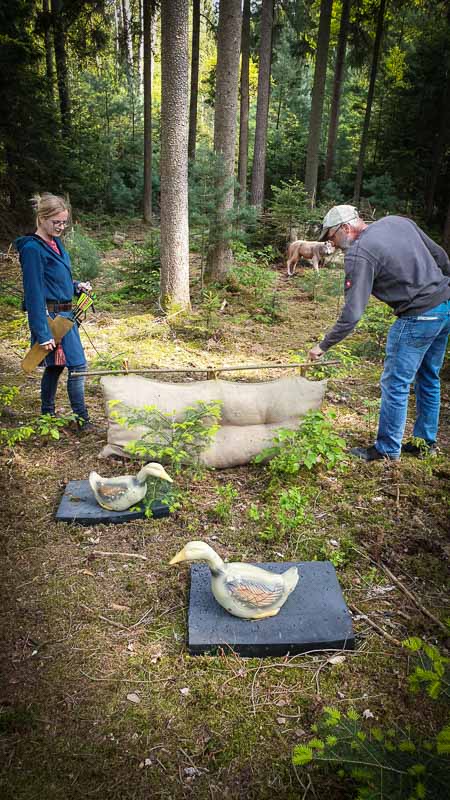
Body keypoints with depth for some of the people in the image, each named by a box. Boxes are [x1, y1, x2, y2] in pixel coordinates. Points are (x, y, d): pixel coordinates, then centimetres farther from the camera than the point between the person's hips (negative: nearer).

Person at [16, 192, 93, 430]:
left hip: (65, 313, 9)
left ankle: (47, 414, 29)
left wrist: (76, 286, 3)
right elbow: (34, 293, -18)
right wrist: (42, 334, -21)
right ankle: (82, 417, 5)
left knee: (55, 365, 16)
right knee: (77, 365, -7)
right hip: (49, 316, -9)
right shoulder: (32, 248, -15)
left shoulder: (55, 243, 11)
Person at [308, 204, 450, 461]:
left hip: (419, 316, -9)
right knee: (428, 379, 19)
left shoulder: (359, 254, -14)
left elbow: (352, 314, -18)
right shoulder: (399, 222, 9)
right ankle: (426, 442, 32)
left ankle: (387, 449, 14)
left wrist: (324, 346, -9)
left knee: (395, 384, 3)